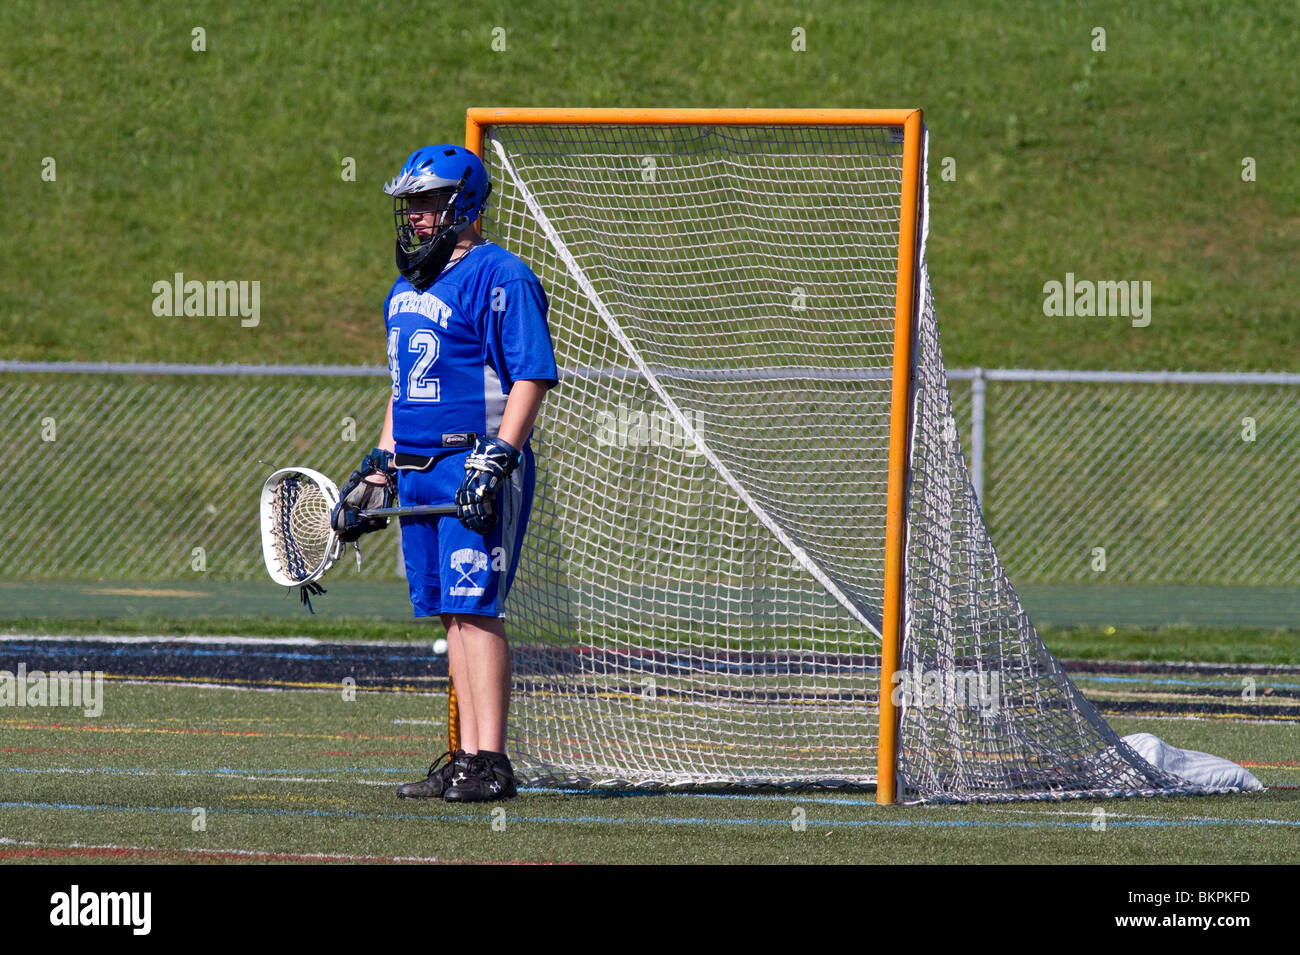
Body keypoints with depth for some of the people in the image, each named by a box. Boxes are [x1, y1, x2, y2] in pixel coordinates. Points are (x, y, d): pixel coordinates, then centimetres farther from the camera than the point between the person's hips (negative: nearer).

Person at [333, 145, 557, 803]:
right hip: (417, 472, 8)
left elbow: (531, 378, -14)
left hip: (476, 466, -8)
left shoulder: (499, 278, -8)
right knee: (453, 615, 6)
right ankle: (468, 756, 7)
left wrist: (495, 462, -22)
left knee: (474, 609, -13)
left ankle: (490, 764, -14)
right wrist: (375, 474, 23)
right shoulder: (406, 290, 20)